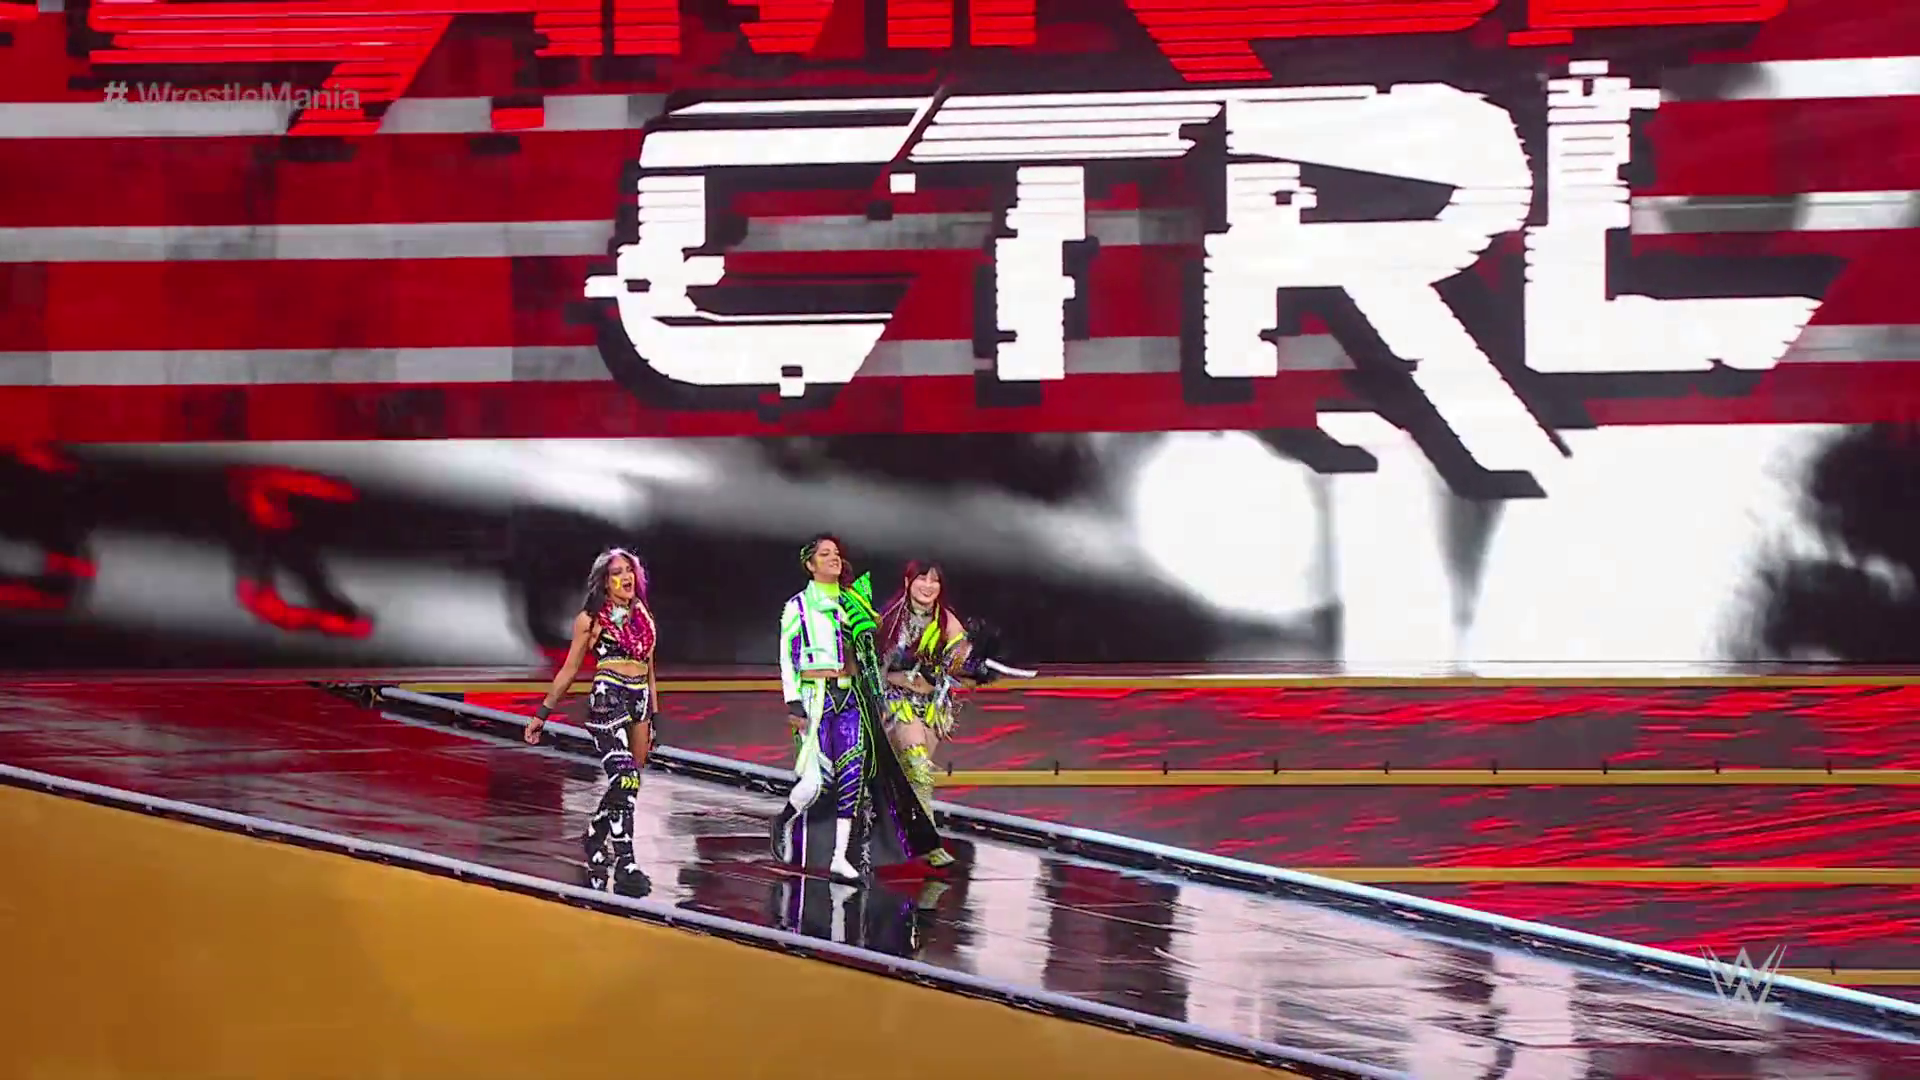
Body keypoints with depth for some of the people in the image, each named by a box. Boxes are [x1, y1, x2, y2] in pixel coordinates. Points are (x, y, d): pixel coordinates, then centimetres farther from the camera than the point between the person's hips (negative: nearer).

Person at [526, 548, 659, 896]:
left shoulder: (643, 617, 17)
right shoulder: (591, 619, 2)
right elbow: (569, 670, 6)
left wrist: (654, 717, 22)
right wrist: (542, 713, 5)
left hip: (640, 701, 6)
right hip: (607, 699, -6)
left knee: (627, 785, 7)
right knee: (624, 779, -19)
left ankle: (594, 840, 29)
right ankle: (625, 864, -23)